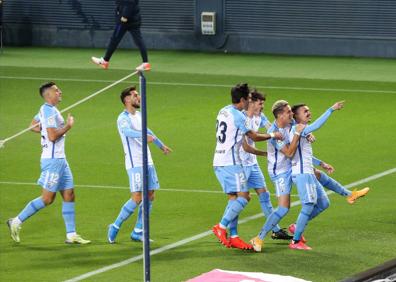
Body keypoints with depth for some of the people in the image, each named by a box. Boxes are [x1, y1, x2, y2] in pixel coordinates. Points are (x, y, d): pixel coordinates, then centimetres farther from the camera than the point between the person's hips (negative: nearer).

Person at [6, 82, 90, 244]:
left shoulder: (47, 109, 14)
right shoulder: (49, 111, -16)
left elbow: (33, 126, 27)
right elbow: (53, 136, -24)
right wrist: (67, 127, -12)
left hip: (60, 159, 10)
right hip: (52, 160, -10)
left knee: (69, 196, 7)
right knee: (47, 198, -6)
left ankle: (71, 235, 8)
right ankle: (17, 222, 3)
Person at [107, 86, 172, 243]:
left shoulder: (139, 115, 16)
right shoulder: (123, 118, -12)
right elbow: (128, 131, -34)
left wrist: (161, 145, 47)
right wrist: (145, 136, -52)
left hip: (147, 162, 9)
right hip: (135, 164, -9)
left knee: (150, 196, 6)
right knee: (137, 198, -13)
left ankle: (137, 232, 14)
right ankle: (115, 227, 1)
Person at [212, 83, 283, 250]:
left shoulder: (224, 111, 14)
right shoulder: (238, 116, -14)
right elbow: (254, 137, -6)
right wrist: (272, 135, 9)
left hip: (219, 161, 9)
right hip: (231, 163, -9)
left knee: (233, 198, 10)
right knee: (243, 197, -8)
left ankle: (233, 237, 8)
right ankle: (221, 227, -15)